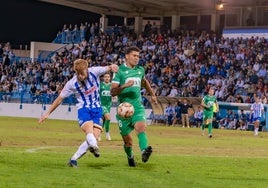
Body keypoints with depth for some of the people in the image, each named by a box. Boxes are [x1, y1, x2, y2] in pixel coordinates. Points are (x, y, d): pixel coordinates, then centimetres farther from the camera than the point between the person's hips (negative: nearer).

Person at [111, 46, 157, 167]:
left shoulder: (140, 70, 10)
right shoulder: (120, 71, -6)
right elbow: (112, 92, -12)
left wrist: (152, 95, 42)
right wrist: (124, 86, -27)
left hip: (138, 107, 3)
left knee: (141, 127, -28)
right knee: (128, 141, 6)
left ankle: (144, 152, -48)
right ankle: (130, 157, 35)